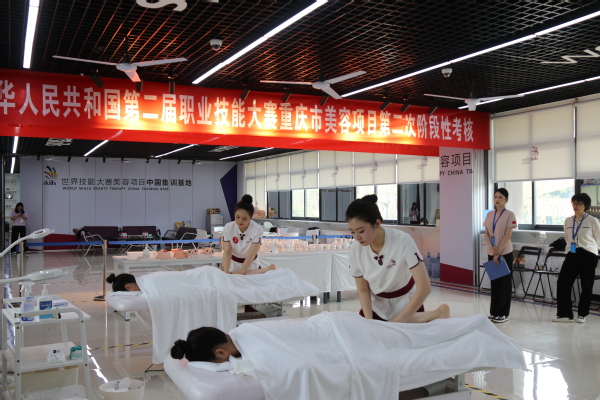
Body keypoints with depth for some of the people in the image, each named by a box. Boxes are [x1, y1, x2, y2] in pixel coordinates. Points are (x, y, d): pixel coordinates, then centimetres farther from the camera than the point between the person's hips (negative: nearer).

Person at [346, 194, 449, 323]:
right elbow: (363, 290, -5)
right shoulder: (355, 249, -18)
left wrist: (399, 321, -27)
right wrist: (369, 320, -20)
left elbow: (425, 288, -28)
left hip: (406, 304, -3)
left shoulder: (402, 241, -30)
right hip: (377, 306, 4)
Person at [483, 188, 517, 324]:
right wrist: (491, 247, -10)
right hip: (491, 253, 5)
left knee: (504, 283, 1)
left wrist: (498, 253, -16)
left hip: (504, 253, -5)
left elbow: (508, 236, -12)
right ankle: (494, 312, 16)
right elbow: (486, 234, 8)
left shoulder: (510, 215, -7)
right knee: (494, 282, 9)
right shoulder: (489, 215, 9)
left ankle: (503, 314, 7)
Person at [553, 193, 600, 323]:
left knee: (586, 286, 3)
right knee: (562, 282, -5)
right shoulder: (568, 221, 8)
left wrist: (585, 247, 11)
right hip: (572, 255, 4)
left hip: (588, 255, -4)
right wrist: (570, 249, 15)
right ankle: (565, 314, 3)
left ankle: (582, 314, 18)